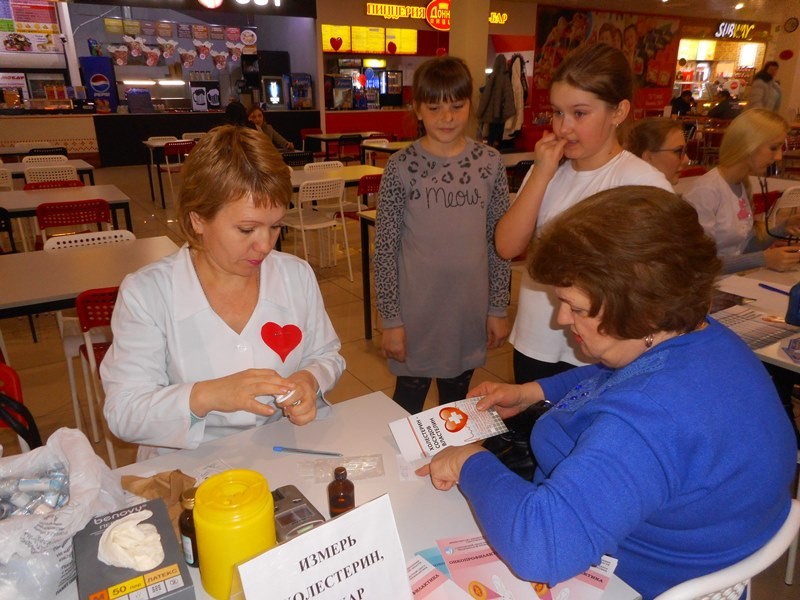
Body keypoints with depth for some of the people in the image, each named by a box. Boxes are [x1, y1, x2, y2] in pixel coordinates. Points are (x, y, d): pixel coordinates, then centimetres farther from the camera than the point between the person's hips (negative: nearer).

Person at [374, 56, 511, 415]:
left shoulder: (490, 163, -1)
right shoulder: (401, 167, -8)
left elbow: (500, 241, 3)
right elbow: (385, 249, -7)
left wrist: (498, 307, 4)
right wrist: (391, 319, -7)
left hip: (470, 312, 2)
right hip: (415, 314, -2)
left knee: (456, 407, 20)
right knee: (408, 407, 15)